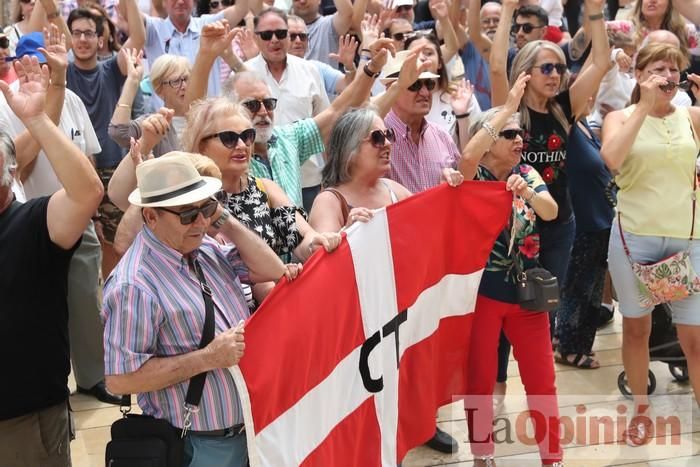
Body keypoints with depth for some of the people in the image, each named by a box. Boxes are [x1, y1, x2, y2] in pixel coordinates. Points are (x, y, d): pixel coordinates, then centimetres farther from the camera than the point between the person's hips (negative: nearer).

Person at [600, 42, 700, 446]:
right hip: (634, 236, -1)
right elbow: (611, 159, -20)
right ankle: (641, 411, 28)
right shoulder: (621, 117, 1)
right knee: (636, 327, 11)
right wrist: (644, 106, -17)